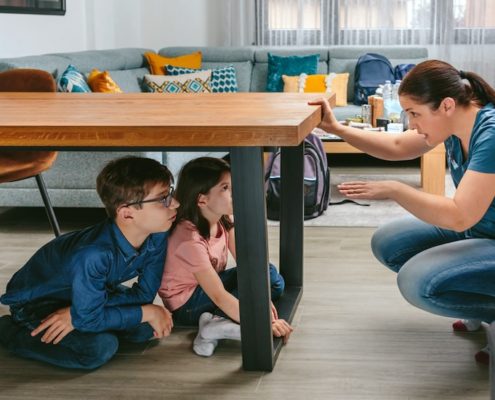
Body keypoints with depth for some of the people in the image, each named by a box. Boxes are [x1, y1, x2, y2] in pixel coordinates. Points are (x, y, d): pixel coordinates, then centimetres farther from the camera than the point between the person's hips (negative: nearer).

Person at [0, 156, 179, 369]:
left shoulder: (157, 236, -20)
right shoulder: (93, 255, -40)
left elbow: (144, 294, -15)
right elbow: (88, 318, -30)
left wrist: (79, 313, -24)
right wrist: (148, 312, -21)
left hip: (89, 292, 6)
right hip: (36, 300, -6)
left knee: (144, 330, -12)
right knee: (100, 347, -27)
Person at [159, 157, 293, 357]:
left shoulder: (225, 220, -7)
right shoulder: (190, 239, -31)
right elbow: (219, 296, -35)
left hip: (208, 287, 9)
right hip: (187, 304, -9)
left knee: (273, 279, -6)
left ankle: (219, 322, -17)